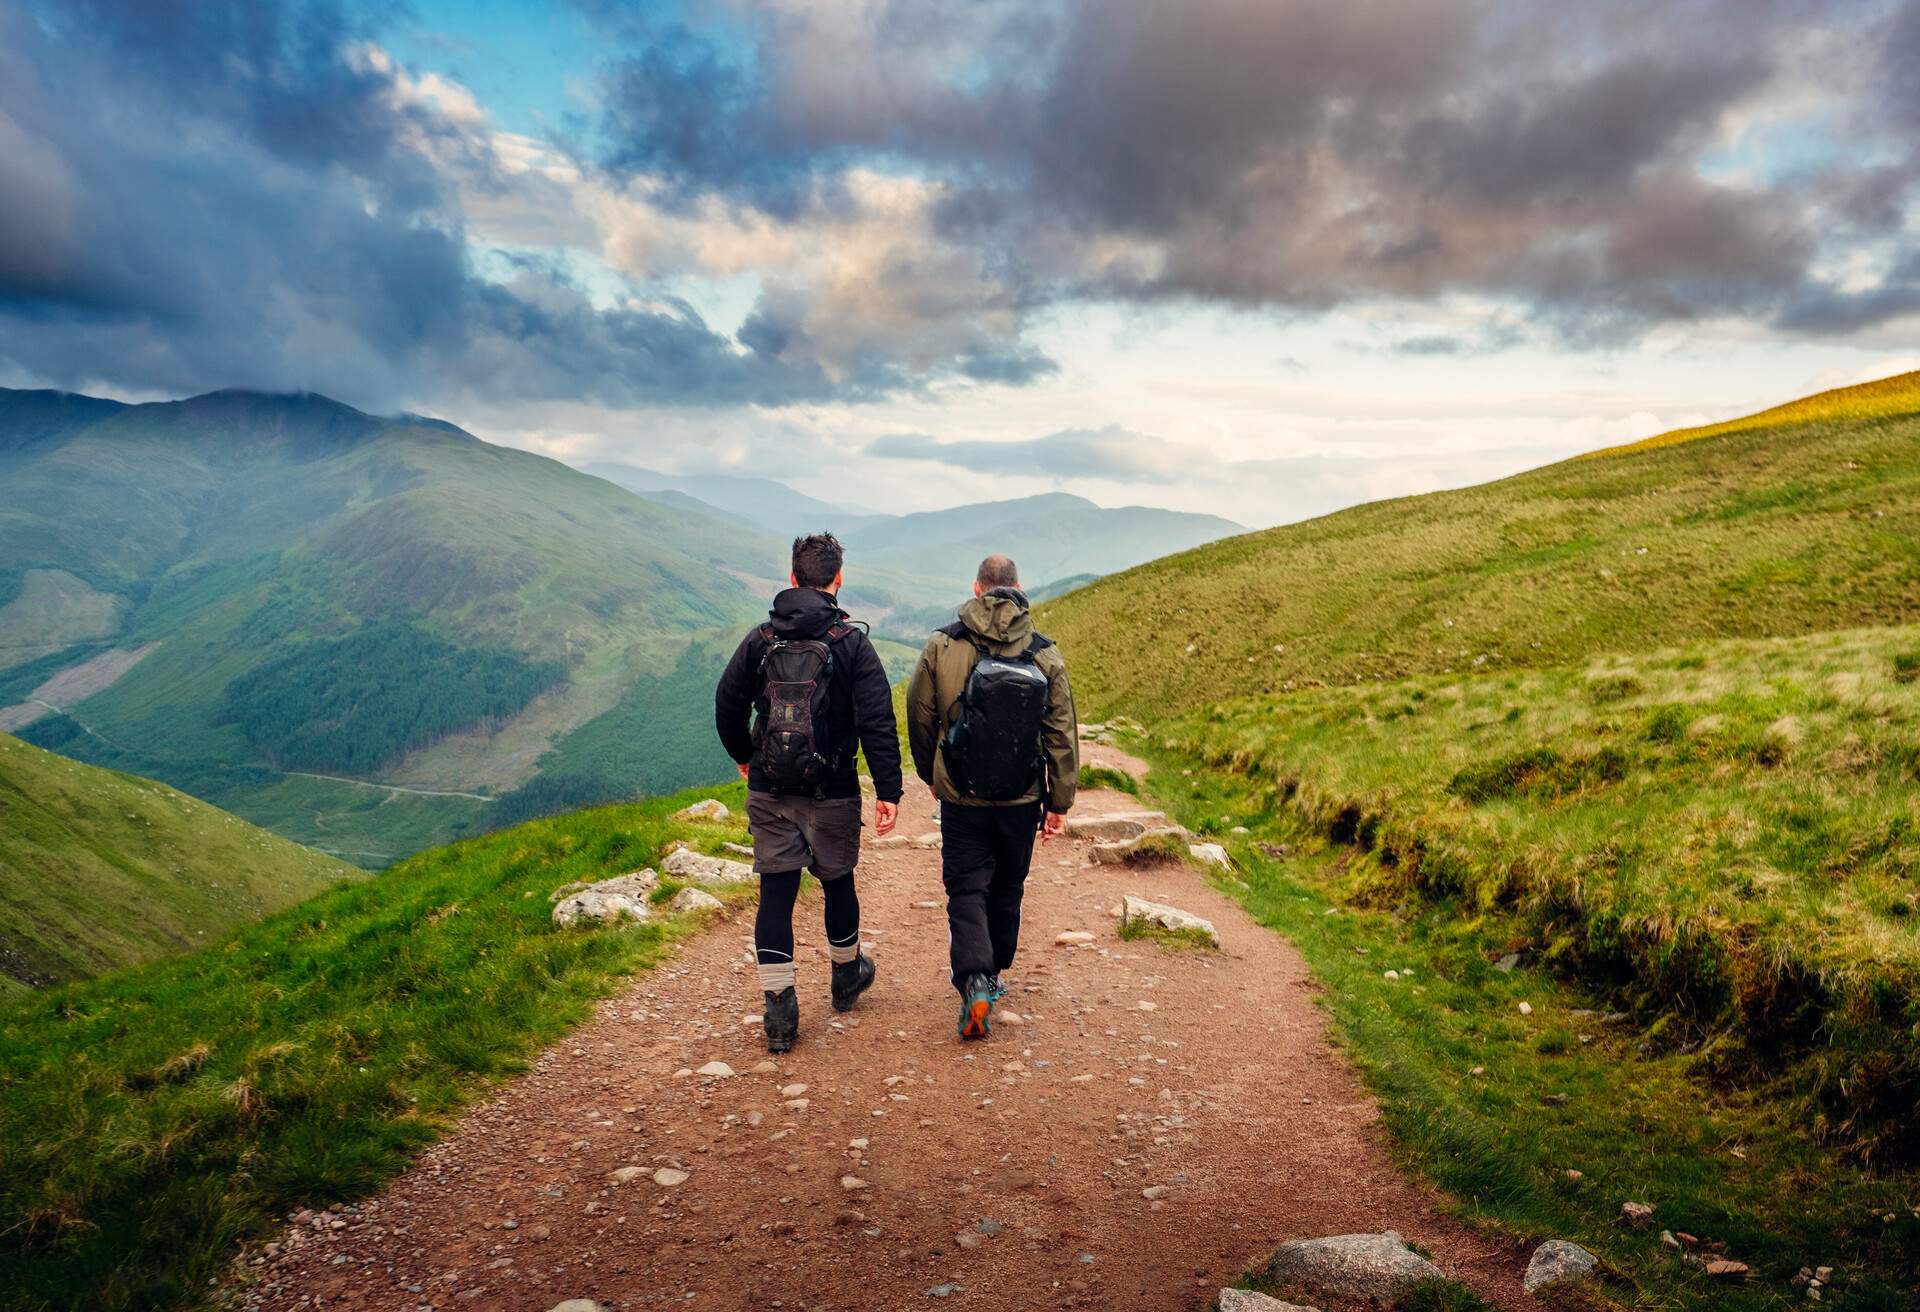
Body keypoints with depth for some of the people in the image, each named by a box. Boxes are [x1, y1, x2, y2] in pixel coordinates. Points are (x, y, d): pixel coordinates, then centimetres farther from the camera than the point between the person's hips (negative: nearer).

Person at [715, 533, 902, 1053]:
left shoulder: (760, 639, 1)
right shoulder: (852, 643, -8)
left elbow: (727, 706, 5)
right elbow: (878, 722, -13)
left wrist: (744, 757, 22)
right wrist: (888, 790, -10)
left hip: (768, 792, 2)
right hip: (831, 793, -2)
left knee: (775, 893, 5)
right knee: (838, 882, 18)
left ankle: (779, 1008, 4)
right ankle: (846, 975, 39)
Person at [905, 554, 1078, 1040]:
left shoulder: (942, 647, -7)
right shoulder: (1046, 655, -5)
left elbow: (920, 719, 3)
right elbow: (1062, 734, -2)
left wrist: (930, 775, 20)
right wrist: (1060, 801, 7)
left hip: (962, 797, -2)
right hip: (1021, 799, 2)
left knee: (967, 890, 5)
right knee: (1007, 889, 18)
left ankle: (975, 982, -13)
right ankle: (992, 975, 32)